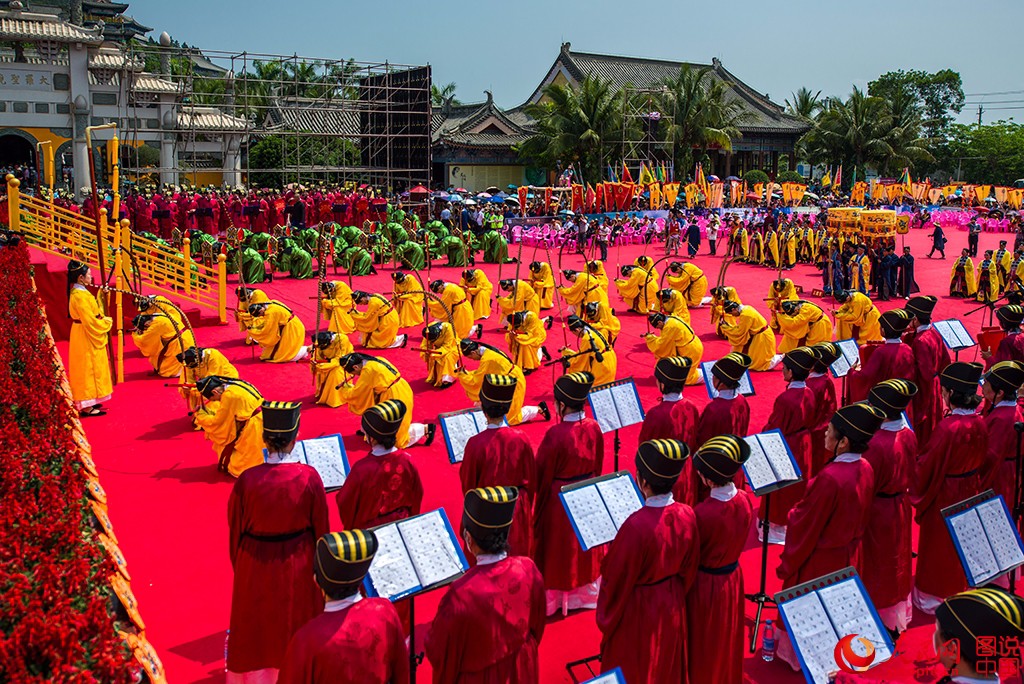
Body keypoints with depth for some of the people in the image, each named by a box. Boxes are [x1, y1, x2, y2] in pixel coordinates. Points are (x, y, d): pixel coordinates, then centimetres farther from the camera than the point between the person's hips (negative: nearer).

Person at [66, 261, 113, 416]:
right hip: (86, 338, -10)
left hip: (85, 336, 10)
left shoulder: (78, 292, 10)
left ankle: (87, 403, 24)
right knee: (87, 369, -4)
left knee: (87, 369, 16)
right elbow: (90, 321, -23)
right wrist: (107, 321, -9)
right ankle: (87, 407, 0)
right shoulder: (80, 295, -21)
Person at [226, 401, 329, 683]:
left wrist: (239, 565, 11)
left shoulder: (247, 480, -20)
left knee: (258, 630, 20)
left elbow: (235, 531, -7)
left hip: (256, 567, 0)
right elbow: (321, 527, -8)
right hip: (298, 566, 0)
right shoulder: (309, 477, -19)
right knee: (297, 628, 21)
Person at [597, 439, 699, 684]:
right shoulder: (687, 515, -17)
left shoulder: (636, 526, -35)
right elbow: (689, 568, 0)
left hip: (638, 611, -5)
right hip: (672, 606, 5)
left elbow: (616, 579, -21)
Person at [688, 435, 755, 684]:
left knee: (704, 644, 18)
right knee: (726, 638, 27)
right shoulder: (746, 500, -15)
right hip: (733, 577, 6)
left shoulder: (702, 513, -33)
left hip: (705, 582, -6)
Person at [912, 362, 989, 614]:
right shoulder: (979, 423, -9)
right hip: (970, 489, 6)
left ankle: (933, 597, 28)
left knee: (939, 545, 12)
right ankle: (960, 588, 42)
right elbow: (981, 458, 7)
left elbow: (927, 465, -21)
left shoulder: (947, 427, -30)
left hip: (943, 494, -6)